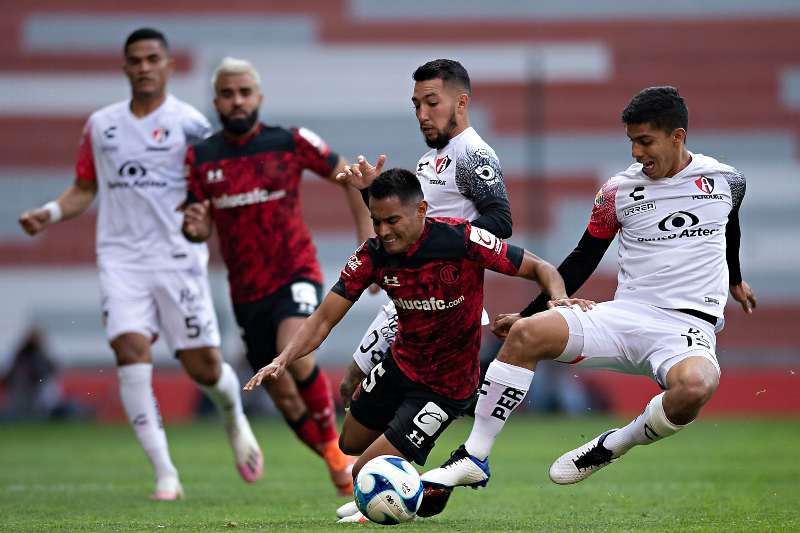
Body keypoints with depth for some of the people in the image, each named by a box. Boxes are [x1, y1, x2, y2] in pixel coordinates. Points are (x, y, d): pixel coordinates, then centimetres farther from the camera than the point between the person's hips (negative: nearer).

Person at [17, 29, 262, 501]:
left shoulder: (189, 123, -1)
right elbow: (85, 189, 20)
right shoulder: (101, 125, 11)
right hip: (121, 258, 2)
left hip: (178, 258, -2)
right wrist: (49, 214, 3)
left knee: (203, 367, -2)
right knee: (131, 352, -17)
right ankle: (165, 474, -14)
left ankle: (235, 418, 35)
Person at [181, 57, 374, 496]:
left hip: (296, 275, -3)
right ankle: (337, 463, 25)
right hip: (247, 292, 3)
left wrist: (367, 237, -1)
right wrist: (193, 227, -17)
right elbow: (199, 232, 7)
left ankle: (334, 441, -11)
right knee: (284, 397, 3)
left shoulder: (292, 143, -5)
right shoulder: (199, 158, 1)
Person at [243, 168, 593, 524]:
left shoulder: (463, 239, -27)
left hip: (446, 386, -6)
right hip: (400, 366, 6)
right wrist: (283, 359, -28)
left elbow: (539, 268, -16)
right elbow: (325, 318, -12)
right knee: (350, 444, 23)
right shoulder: (373, 255, -14)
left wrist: (560, 298, -38)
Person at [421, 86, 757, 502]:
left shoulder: (727, 181, 4)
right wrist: (527, 312, 8)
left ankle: (612, 448, -10)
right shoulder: (618, 191, 5)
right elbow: (581, 263, 13)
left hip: (689, 327, -2)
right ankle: (473, 458, -13)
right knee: (526, 333, -23)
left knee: (694, 386, -39)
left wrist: (735, 281, 44)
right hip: (626, 314, 2)